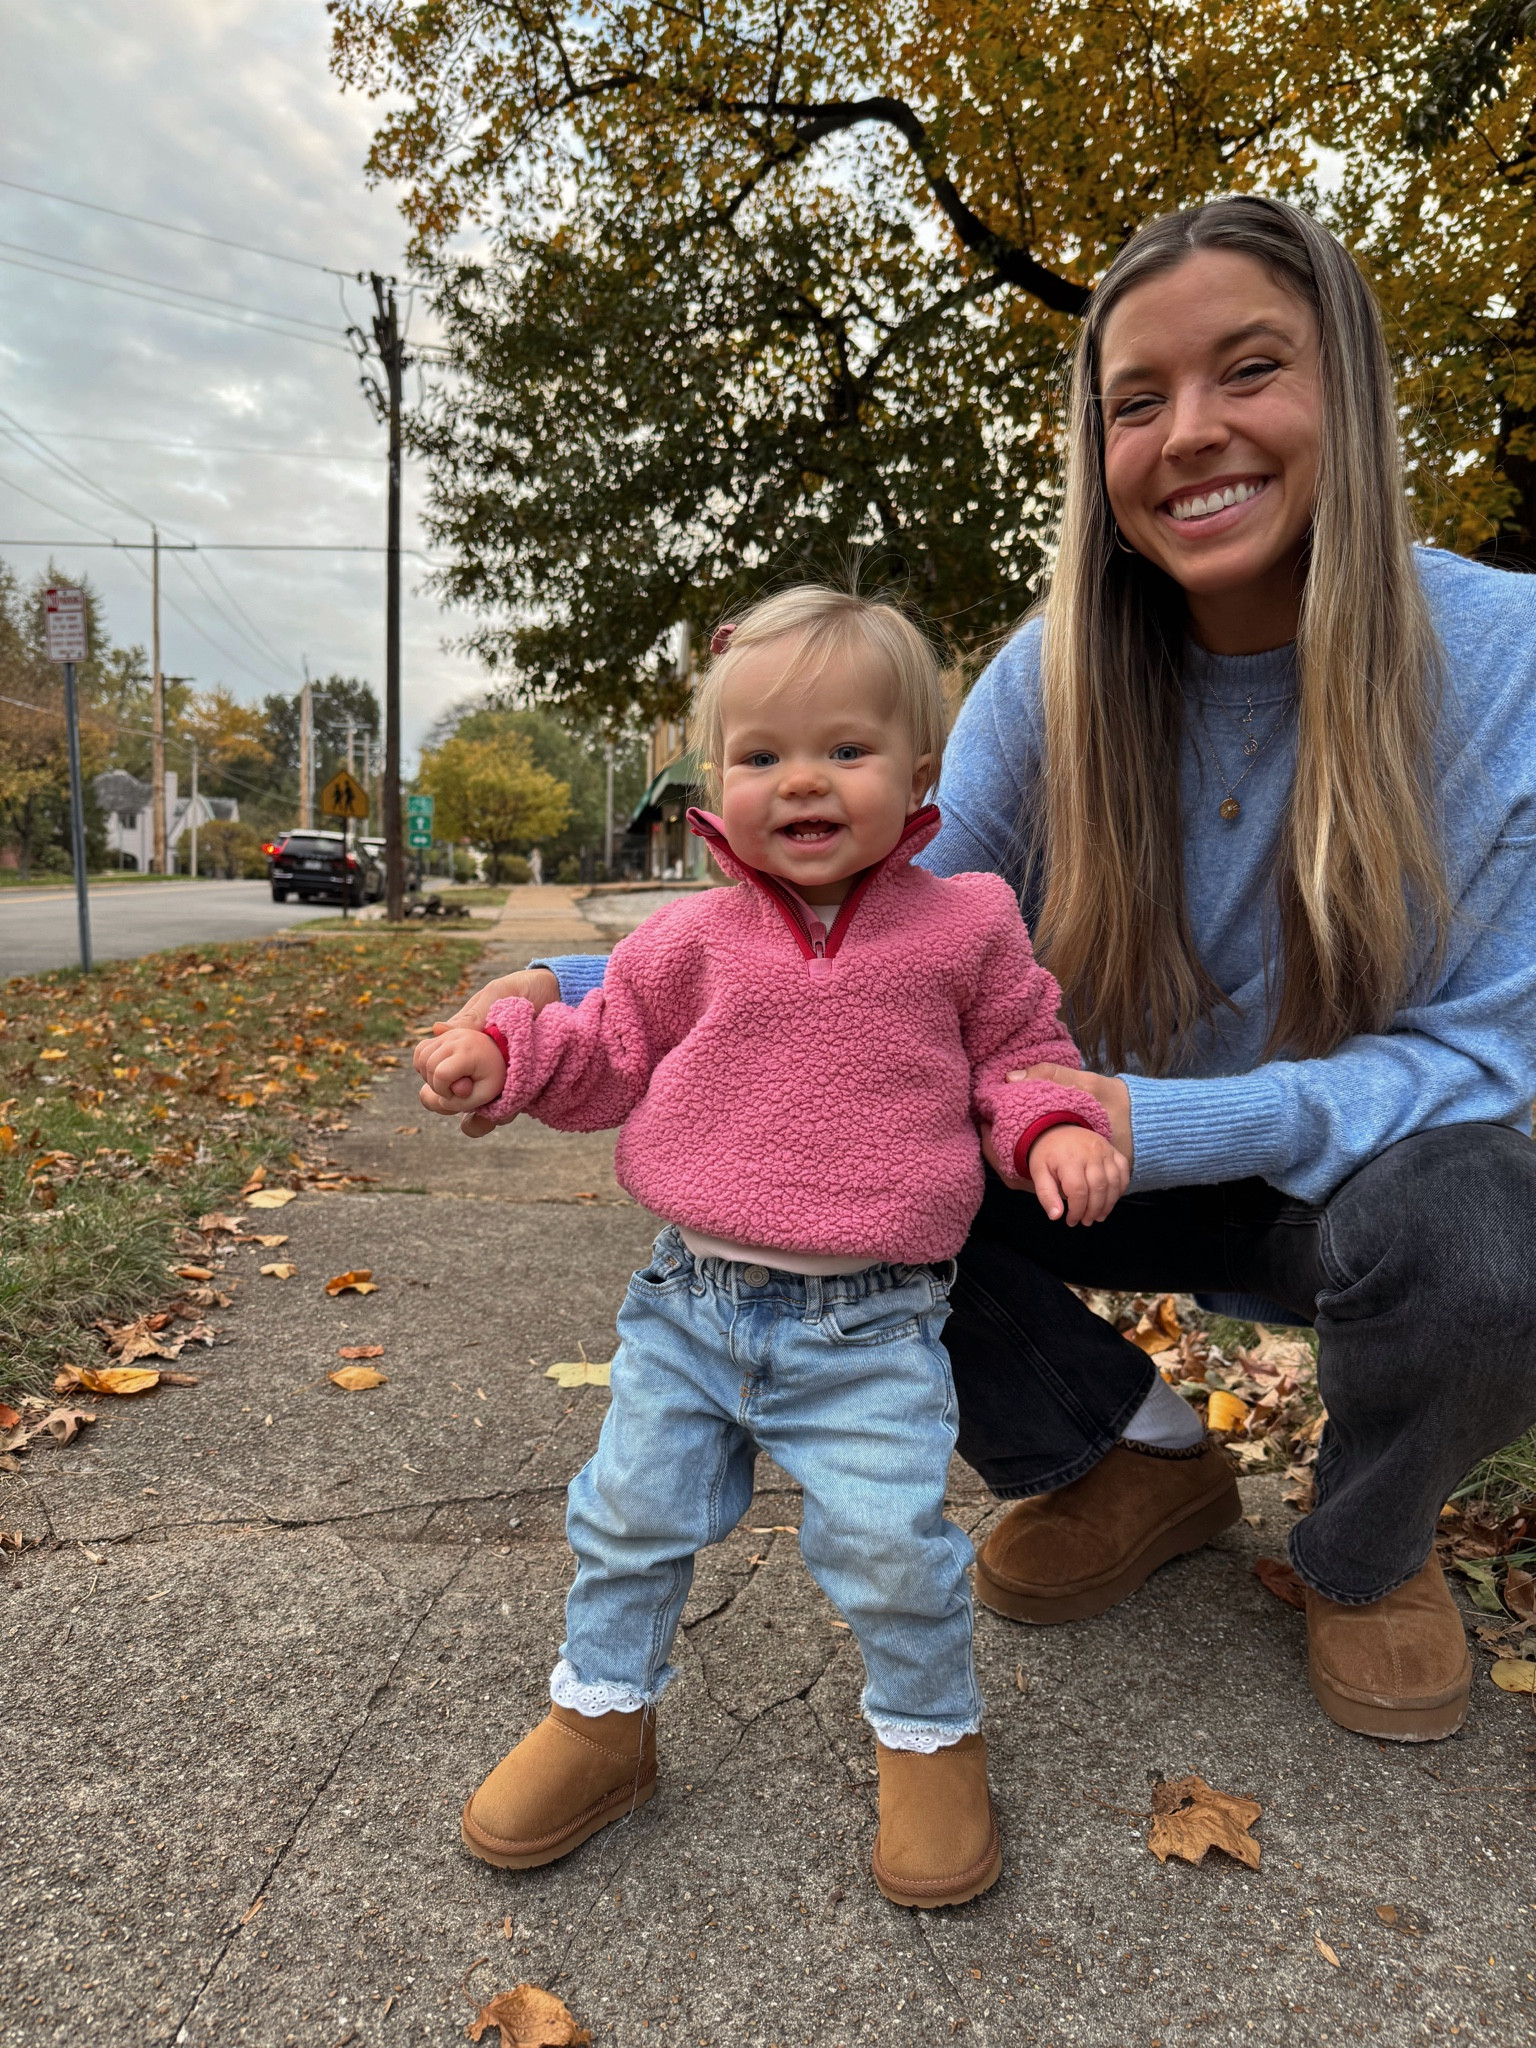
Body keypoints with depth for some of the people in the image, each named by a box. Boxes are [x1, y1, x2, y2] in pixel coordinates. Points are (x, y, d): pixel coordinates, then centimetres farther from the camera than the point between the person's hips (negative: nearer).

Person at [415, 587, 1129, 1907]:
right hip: (693, 1303, 3)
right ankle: (603, 1715, 37)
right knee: (632, 1512, 11)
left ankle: (930, 1734, 24)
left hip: (872, 1324, -2)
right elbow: (612, 1052, 13)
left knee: (889, 1539, -7)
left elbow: (1019, 1052, 10)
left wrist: (1055, 1126, -10)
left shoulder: (965, 927, -1)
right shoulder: (696, 941, 2)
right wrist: (504, 1055, -3)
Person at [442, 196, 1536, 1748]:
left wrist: (1165, 1124, -35)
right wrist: (589, 993, -27)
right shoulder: (1056, 678, -12)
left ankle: (1369, 1550, 2)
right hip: (1138, 1162, 3)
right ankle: (1128, 1462, 6)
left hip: (1385, 1157, -2)